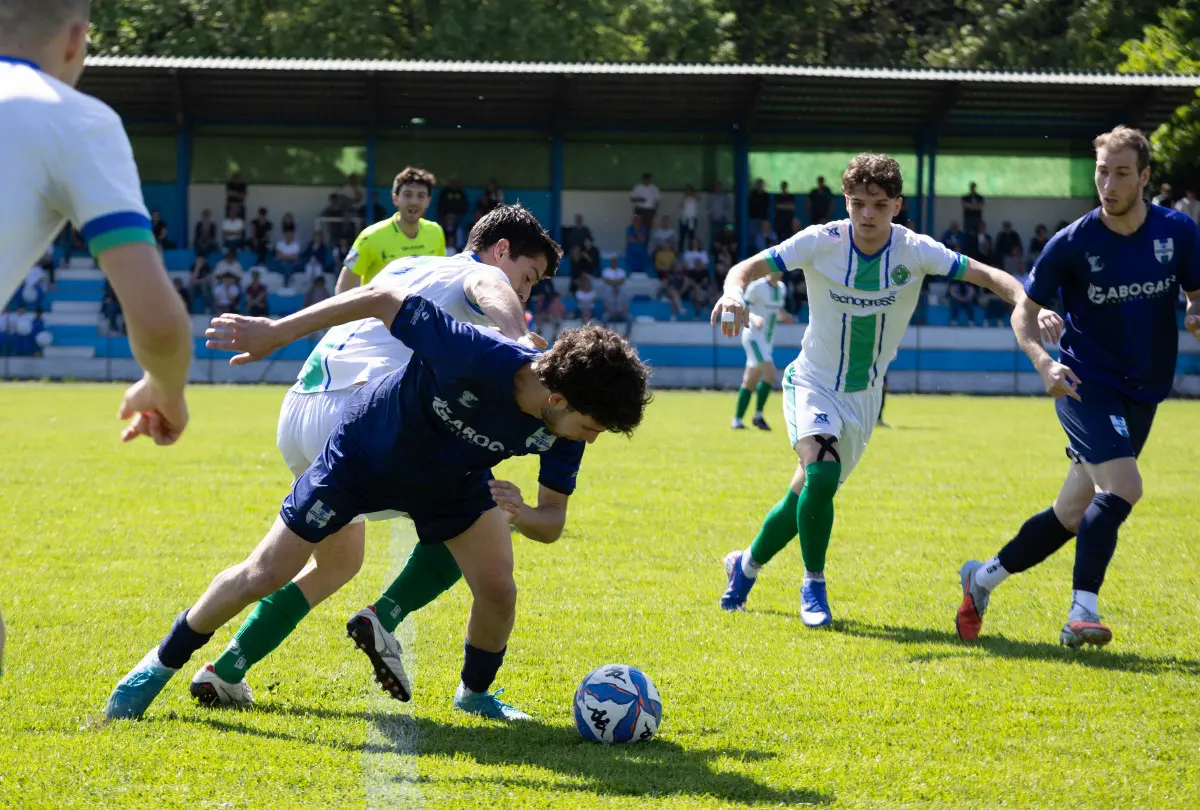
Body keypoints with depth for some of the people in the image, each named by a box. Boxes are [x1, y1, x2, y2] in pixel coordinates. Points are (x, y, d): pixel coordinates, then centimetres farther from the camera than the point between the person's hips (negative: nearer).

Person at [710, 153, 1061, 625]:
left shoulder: (914, 251, -14)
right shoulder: (821, 242, -17)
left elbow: (988, 275, -18)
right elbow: (749, 267, -20)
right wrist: (735, 291, -44)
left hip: (865, 396, 3)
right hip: (813, 384, -3)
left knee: (807, 494, 11)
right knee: (821, 475, -28)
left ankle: (745, 566, 38)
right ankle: (813, 585, -8)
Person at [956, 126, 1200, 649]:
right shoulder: (1072, 243, -11)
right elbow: (1025, 310, -1)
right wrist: (1043, 361, -20)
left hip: (1142, 396, 4)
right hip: (1086, 385, -4)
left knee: (1071, 516, 8)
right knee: (1123, 487, -26)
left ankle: (983, 577, 28)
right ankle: (1082, 612, -21)